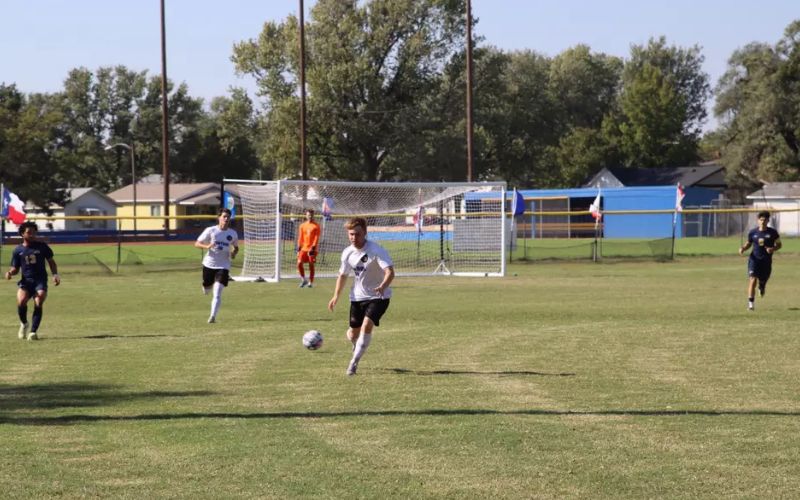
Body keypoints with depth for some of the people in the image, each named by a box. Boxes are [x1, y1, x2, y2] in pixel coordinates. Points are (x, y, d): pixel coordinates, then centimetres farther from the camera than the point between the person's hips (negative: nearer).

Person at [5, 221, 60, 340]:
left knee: (38, 303, -21)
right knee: (21, 301, -25)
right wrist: (10, 272, -9)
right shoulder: (18, 250, 8)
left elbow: (51, 261, 14)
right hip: (26, 281, 0)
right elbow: (15, 268, 13)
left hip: (40, 280, 0)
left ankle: (33, 331, -9)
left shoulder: (42, 246, 6)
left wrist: (55, 274, 0)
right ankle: (23, 324, 4)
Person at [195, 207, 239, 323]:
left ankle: (213, 316, -17)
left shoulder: (233, 233, 0)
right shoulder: (210, 230, -6)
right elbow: (197, 243, -5)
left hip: (223, 266, -1)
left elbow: (236, 247, 17)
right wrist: (207, 246, -25)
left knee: (217, 293, -16)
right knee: (206, 289, 17)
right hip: (209, 264, 1)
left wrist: (234, 253, -7)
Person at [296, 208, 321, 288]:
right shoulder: (302, 226, 10)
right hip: (304, 248, 3)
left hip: (312, 249, -3)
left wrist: (313, 247, -16)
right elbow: (300, 238, 12)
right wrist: (299, 249, 7)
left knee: (311, 265, 1)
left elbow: (316, 237, -6)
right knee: (299, 263, -9)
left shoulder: (316, 226, -2)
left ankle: (310, 282, 12)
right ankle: (303, 279, 8)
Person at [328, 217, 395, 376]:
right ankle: (357, 348, 47)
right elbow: (343, 275, 13)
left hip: (378, 297, -5)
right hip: (358, 296, 5)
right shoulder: (348, 253, -4)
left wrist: (382, 287, -52)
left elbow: (390, 272, -33)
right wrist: (336, 296, 5)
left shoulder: (376, 250, -22)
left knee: (367, 325, -24)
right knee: (353, 333, 9)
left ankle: (354, 361, -13)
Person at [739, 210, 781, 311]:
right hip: (754, 259, -1)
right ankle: (751, 302, -14)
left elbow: (779, 245, 7)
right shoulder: (752, 232, 1)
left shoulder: (772, 233, -2)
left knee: (762, 281, 10)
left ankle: (761, 286, 51)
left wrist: (773, 249, -15)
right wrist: (743, 248, -6)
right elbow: (748, 243, 15)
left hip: (766, 261, 1)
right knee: (752, 280, -17)